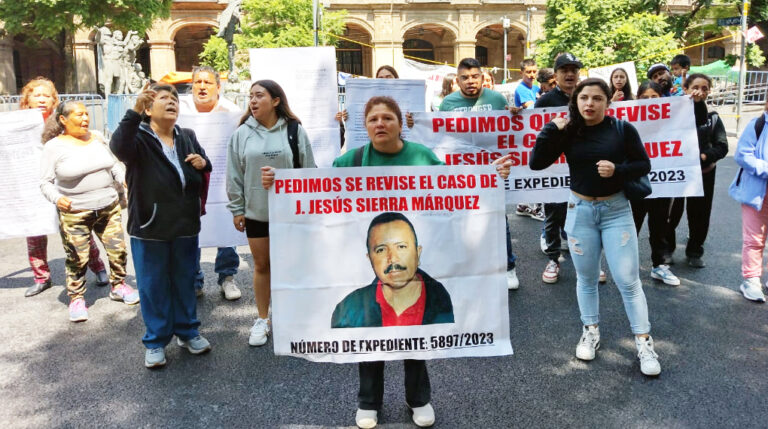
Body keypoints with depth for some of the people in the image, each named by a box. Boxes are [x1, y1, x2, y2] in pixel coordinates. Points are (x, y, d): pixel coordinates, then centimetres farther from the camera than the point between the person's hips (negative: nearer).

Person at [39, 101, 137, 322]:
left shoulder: (97, 137, 6)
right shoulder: (54, 146, -6)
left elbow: (113, 165, 16)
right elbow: (45, 182, -3)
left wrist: (125, 178, -2)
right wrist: (56, 198, -21)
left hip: (109, 208, 4)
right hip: (74, 213, -4)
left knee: (118, 250, 8)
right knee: (77, 259, 2)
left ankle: (118, 286, 29)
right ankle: (76, 299, 19)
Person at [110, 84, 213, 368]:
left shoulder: (188, 137, 11)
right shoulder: (139, 137, -6)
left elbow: (205, 176, 21)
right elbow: (119, 147, -30)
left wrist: (203, 164, -4)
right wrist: (134, 111, -41)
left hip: (185, 226, 4)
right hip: (149, 228, -4)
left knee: (185, 282, 16)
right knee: (153, 286, 6)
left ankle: (188, 332, 32)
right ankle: (156, 342, 21)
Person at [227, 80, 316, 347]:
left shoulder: (294, 130, -4)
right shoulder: (242, 133, 0)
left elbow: (308, 171, 0)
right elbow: (234, 175, 3)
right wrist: (236, 210, 2)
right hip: (255, 212, 2)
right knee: (261, 266, 11)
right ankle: (262, 320, 26)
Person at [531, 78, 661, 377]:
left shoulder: (622, 129, -6)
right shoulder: (568, 131, -4)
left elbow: (644, 164, -1)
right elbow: (536, 163, -10)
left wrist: (617, 170, -20)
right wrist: (552, 129, -19)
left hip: (616, 209, -1)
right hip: (580, 210, 2)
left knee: (627, 279, -1)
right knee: (586, 277, 13)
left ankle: (644, 341, 13)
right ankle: (590, 331, 31)